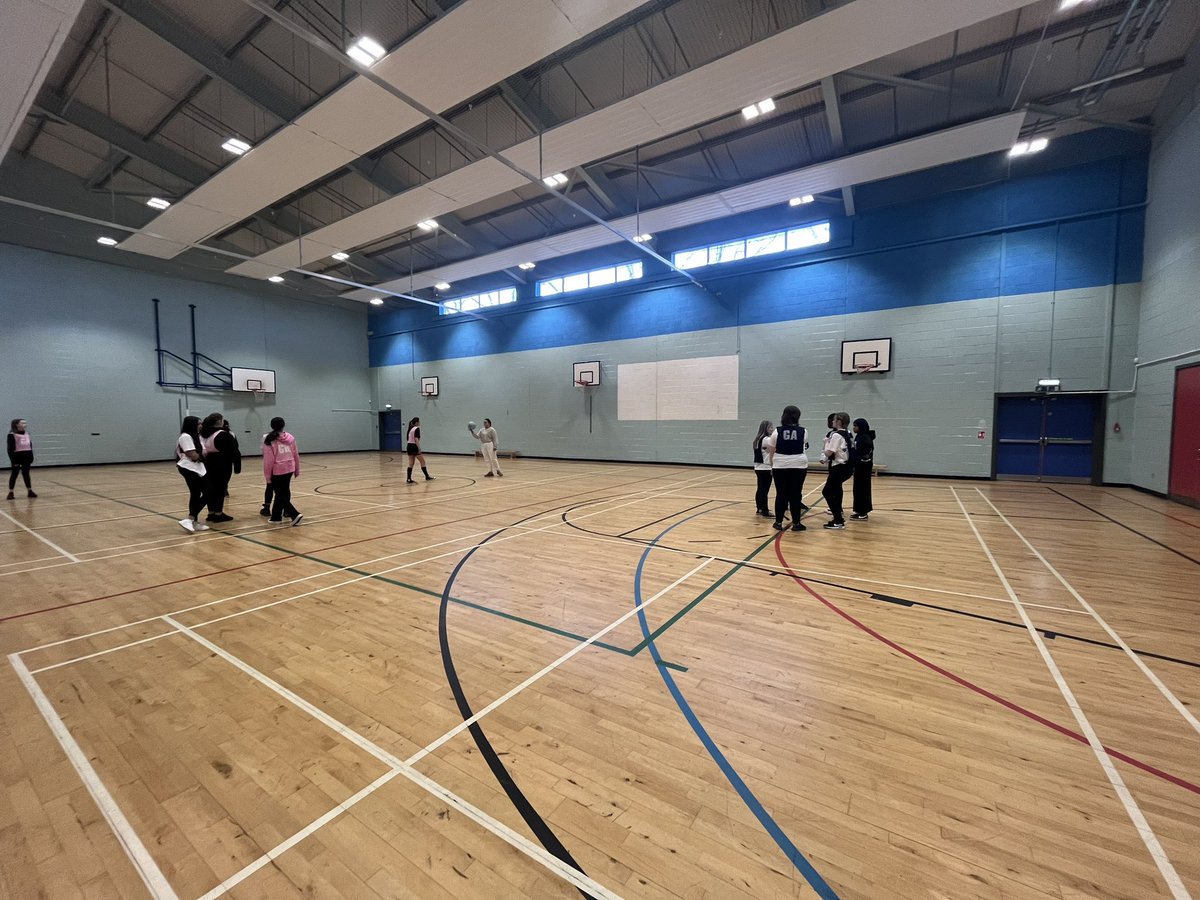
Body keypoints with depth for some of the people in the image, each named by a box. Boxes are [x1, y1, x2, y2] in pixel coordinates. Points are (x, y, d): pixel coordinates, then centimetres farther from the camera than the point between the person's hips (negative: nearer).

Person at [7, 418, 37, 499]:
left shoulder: (27, 433, 12)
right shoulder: (12, 435, -7)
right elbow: (10, 448, -11)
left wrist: (31, 457, 11)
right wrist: (12, 459, -16)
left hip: (27, 456, 5)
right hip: (17, 456, -5)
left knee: (26, 473, 11)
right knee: (14, 474, 0)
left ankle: (30, 491, 12)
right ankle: (10, 492, 7)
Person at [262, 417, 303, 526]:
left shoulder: (269, 440, -7)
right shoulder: (290, 438, 5)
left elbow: (268, 460, -9)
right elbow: (296, 455, 9)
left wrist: (267, 475, -2)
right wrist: (297, 470, 19)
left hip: (277, 471, -5)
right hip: (289, 469, 5)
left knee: (280, 495, 1)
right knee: (284, 493, 17)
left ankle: (295, 514, -14)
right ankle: (276, 516, 28)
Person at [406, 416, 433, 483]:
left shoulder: (411, 429, 14)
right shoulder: (417, 429, -13)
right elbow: (416, 440, -20)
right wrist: (419, 449, -21)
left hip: (409, 446, 9)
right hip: (414, 447, -9)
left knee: (410, 464, 8)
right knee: (422, 462, 4)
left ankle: (409, 479, 4)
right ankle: (427, 477, 12)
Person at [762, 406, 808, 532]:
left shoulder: (777, 431, -3)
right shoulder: (803, 431, -2)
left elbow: (772, 452, 0)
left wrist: (772, 466, 12)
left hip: (780, 466, 0)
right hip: (798, 466, 0)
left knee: (781, 494, 7)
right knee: (796, 494, 5)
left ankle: (778, 522, 13)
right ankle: (796, 523, 11)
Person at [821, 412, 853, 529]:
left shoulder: (836, 435, -16)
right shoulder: (847, 435, 12)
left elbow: (828, 453, -20)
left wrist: (827, 443, -4)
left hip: (839, 468, -10)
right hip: (847, 467, 10)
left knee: (827, 492, -8)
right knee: (836, 486, 33)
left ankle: (839, 521, -13)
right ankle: (838, 511, 52)